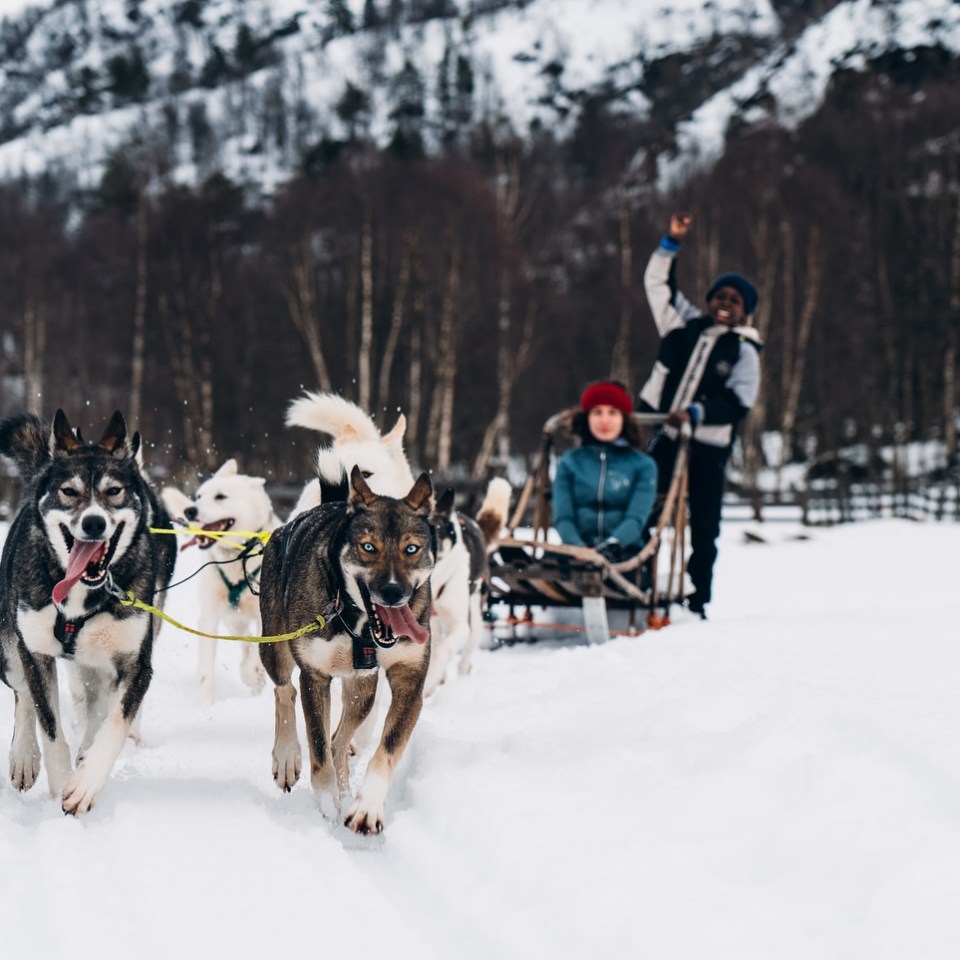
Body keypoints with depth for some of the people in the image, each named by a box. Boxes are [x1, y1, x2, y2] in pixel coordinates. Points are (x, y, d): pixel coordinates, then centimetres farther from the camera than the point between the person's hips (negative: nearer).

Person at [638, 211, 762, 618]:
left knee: (702, 526, 3)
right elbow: (658, 283, 14)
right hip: (658, 435, 2)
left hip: (706, 446, -2)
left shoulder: (744, 351, 1)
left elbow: (739, 403, -10)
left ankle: (697, 600, 9)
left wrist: (696, 412, -21)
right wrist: (671, 243, 3)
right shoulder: (686, 324, 10)